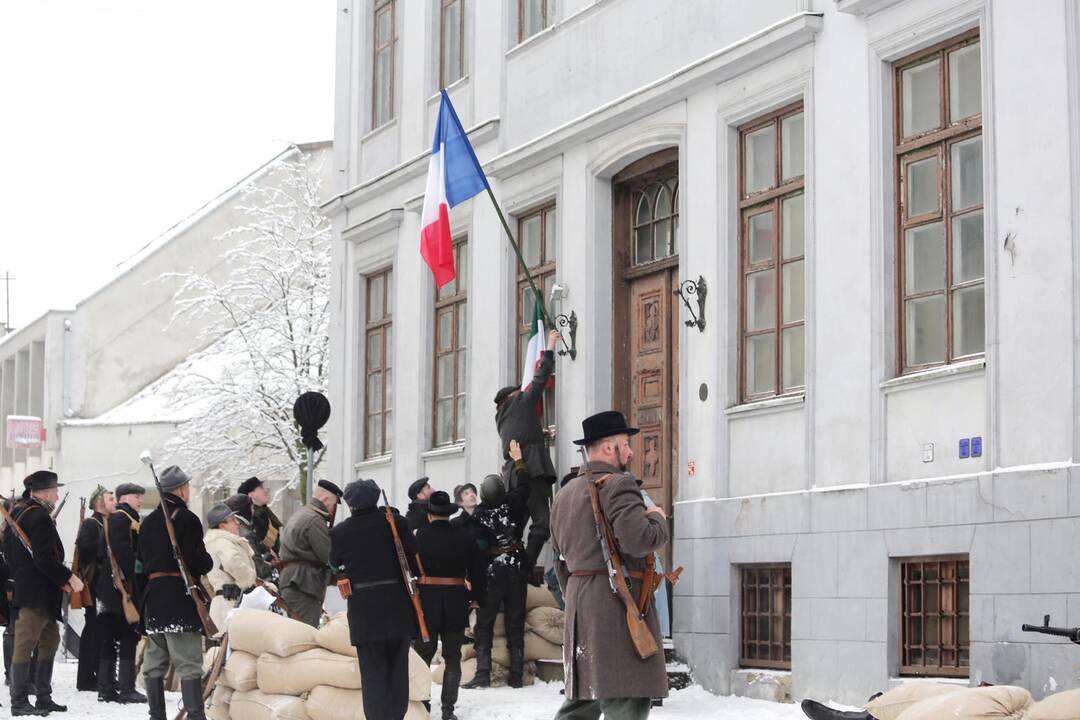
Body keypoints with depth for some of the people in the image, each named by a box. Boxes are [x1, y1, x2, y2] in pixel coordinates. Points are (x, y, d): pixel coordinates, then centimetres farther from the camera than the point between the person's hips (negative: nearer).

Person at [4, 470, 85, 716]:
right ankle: (19, 702, -5)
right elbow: (44, 558, -23)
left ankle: (43, 697, 19)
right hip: (37, 592, -11)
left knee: (50, 640, 16)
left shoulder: (17, 513, 15)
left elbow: (9, 552, 21)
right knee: (25, 644, -7)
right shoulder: (40, 517, -16)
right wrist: (68, 578, -16)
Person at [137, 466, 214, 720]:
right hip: (181, 597, -7)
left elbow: (140, 564, 18)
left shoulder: (148, 522, 16)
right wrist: (209, 561, 6)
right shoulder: (187, 519, -8)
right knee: (189, 663, -9)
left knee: (154, 663, 12)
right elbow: (197, 560, -16)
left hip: (152, 596, 7)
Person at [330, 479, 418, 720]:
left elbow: (335, 566, 9)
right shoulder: (395, 522, -4)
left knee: (373, 671, 4)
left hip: (364, 610, -1)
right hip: (399, 607, 1)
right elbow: (414, 558, -3)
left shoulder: (339, 533, -4)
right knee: (398, 668, 11)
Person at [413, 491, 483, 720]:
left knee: (423, 654, 8)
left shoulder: (419, 536, -5)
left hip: (425, 600, -1)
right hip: (456, 602, 2)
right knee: (452, 656, 7)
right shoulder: (464, 536, 1)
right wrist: (476, 598, 16)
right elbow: (476, 570, 5)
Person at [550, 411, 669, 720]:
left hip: (578, 601, 9)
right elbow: (638, 539, -23)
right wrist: (657, 518, -3)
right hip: (617, 604, -9)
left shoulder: (564, 494, 19)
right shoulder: (618, 484, -10)